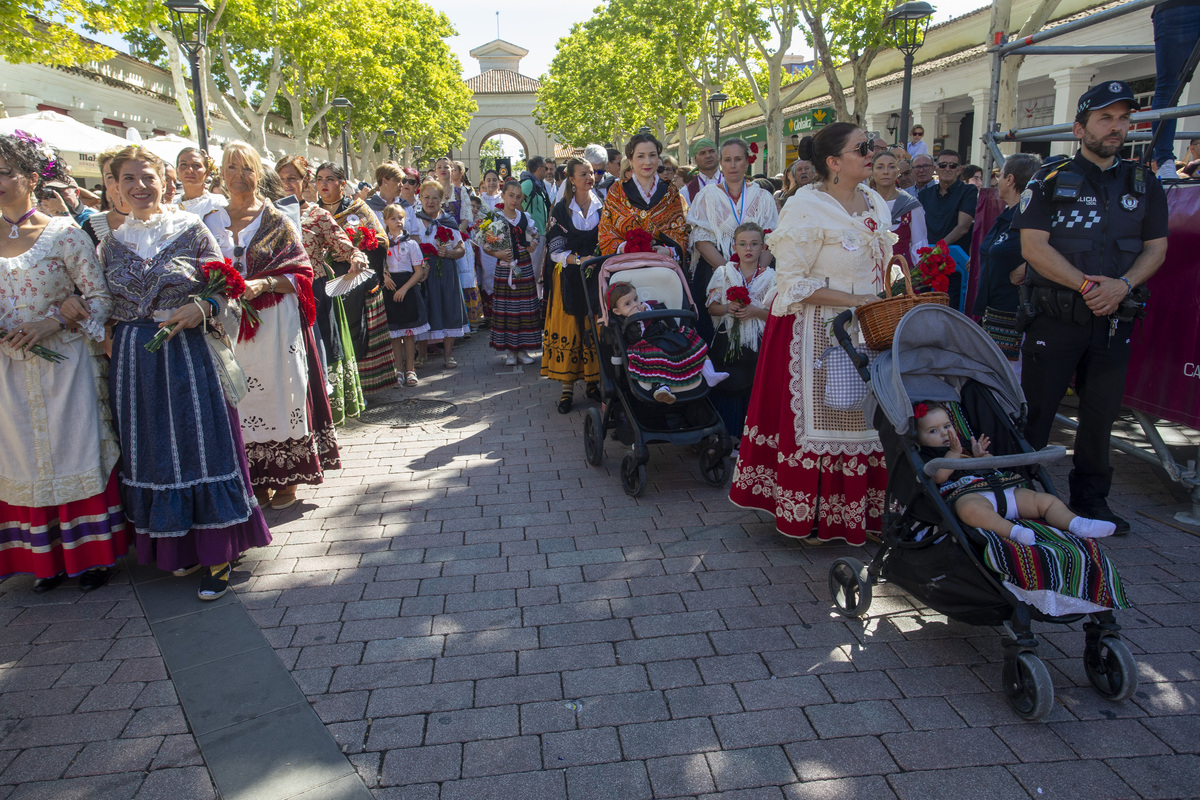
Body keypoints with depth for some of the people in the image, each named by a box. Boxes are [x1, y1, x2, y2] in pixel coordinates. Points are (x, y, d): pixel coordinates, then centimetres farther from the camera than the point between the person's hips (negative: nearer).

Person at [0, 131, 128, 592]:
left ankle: (91, 555, 15)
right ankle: (47, 557, 22)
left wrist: (52, 322, -18)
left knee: (75, 452, 2)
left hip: (66, 364, -4)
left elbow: (101, 298, -7)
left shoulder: (64, 234, -5)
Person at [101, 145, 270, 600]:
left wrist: (202, 308, -19)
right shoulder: (111, 243, 9)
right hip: (133, 360, 4)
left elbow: (225, 287, -1)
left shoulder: (191, 230, -1)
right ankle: (180, 545, 24)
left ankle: (217, 554, 5)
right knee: (152, 452, 8)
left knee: (200, 443, -3)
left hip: (187, 353, -4)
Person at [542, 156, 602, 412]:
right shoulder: (561, 209, 1)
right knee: (568, 331, -1)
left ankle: (592, 382, 15)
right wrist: (578, 260, -21)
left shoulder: (602, 206, 6)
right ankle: (567, 388, 5)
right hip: (569, 278, -1)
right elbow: (555, 251, -4)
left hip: (597, 276, 1)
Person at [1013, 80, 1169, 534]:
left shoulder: (1144, 184, 12)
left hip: (1114, 319, 4)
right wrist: (1088, 284, -17)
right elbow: (1033, 245, -10)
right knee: (1036, 410, 0)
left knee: (1102, 412, 11)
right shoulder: (1051, 181, -1)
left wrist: (1122, 285, -10)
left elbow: (1156, 247, 10)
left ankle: (1091, 497, 26)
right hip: (1055, 317, -4)